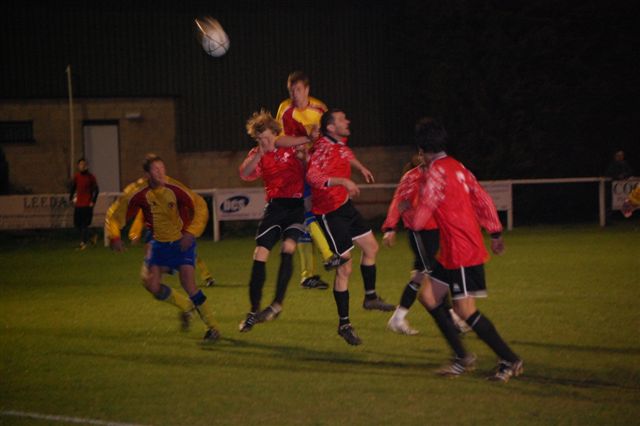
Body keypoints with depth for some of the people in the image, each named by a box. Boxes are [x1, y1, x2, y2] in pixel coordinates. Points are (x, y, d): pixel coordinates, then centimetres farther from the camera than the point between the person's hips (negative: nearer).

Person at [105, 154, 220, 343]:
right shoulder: (138, 193, -16)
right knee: (151, 284, -5)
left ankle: (213, 328, -2)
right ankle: (186, 306, 24)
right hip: (159, 242, 4)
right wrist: (114, 237, -22)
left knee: (188, 284, -16)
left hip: (181, 241, -4)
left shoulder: (174, 189, -21)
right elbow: (114, 214, -6)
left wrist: (190, 233, -20)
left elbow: (200, 207, -10)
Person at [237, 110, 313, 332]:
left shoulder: (291, 145, 1)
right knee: (260, 255, -3)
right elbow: (245, 173, -12)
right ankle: (254, 311, 8)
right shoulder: (257, 154, 5)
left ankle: (277, 304, -19)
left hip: (297, 204, -2)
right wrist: (259, 154, -26)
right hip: (275, 206, 2)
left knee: (287, 249, -24)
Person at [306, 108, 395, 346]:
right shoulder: (323, 148, -25)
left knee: (371, 246, 22)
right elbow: (312, 176, -42)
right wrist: (343, 181, -45)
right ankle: (344, 324, 1)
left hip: (345, 206, 10)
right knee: (344, 268, -8)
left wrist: (361, 168, 32)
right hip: (329, 213, -10)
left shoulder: (339, 143, 4)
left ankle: (370, 297, 41)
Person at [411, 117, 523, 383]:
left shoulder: (436, 174, -17)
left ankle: (510, 361, -2)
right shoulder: (457, 167, 10)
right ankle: (462, 358, 13)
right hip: (452, 252, 10)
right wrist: (495, 233, 23)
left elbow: (419, 221, -15)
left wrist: (411, 211, 8)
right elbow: (483, 200, 14)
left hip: (462, 251, -10)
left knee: (465, 310, -8)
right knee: (428, 296, 11)